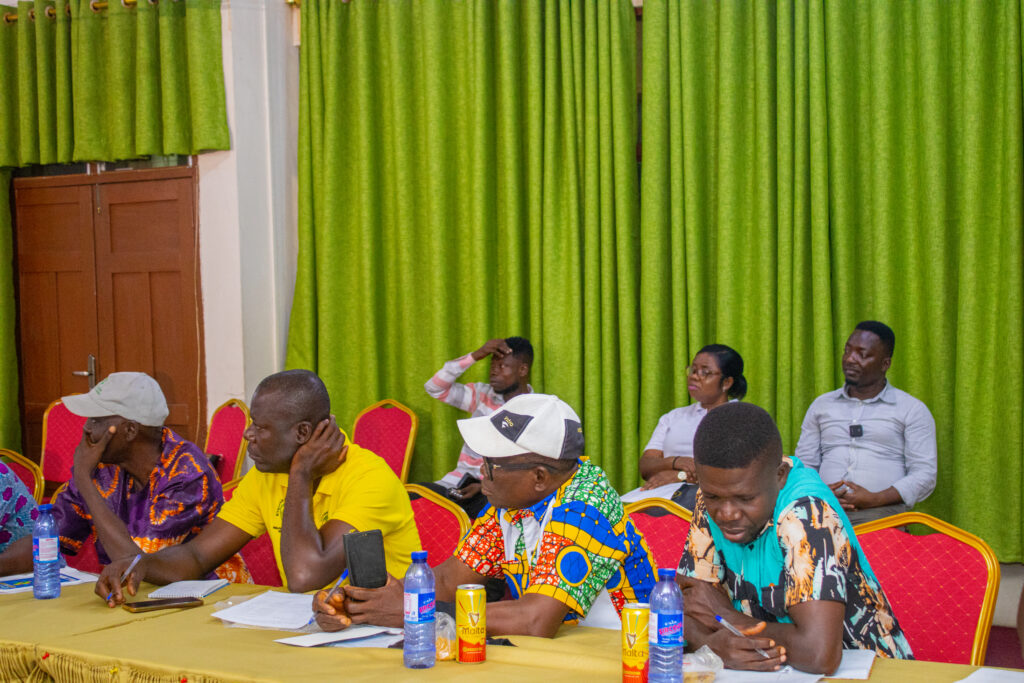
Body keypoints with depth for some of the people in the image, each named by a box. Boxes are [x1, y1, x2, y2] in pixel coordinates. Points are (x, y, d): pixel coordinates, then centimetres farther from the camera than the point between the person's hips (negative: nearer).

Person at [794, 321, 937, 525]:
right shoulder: (821, 405, 22)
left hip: (882, 510, -3)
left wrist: (874, 499, -10)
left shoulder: (912, 410, 13)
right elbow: (803, 463, 21)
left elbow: (925, 474, 5)